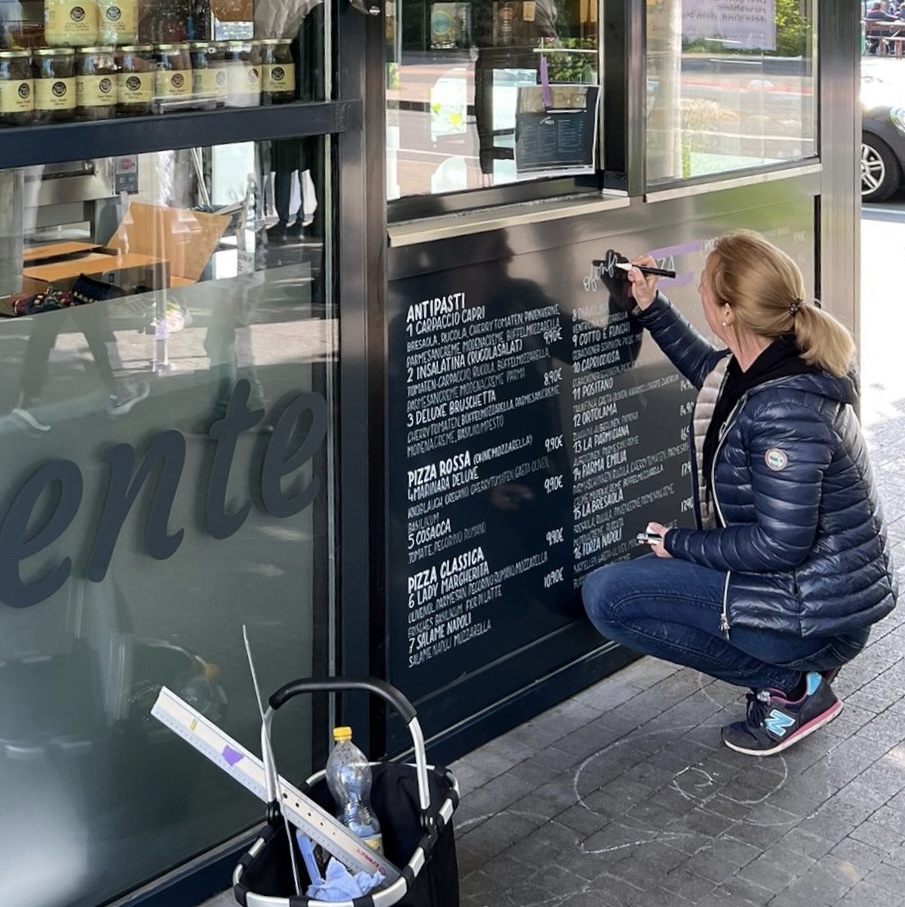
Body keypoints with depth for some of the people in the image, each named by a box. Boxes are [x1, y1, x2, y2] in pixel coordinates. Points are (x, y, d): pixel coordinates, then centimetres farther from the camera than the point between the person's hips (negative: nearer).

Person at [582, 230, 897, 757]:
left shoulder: (782, 410, -29)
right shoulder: (785, 360, 0)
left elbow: (780, 545, -28)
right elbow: (712, 373, 24)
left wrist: (680, 544, -15)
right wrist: (652, 309, 18)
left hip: (812, 611, -10)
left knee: (605, 596, -11)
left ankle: (788, 685, -5)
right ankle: (799, 666, 13)